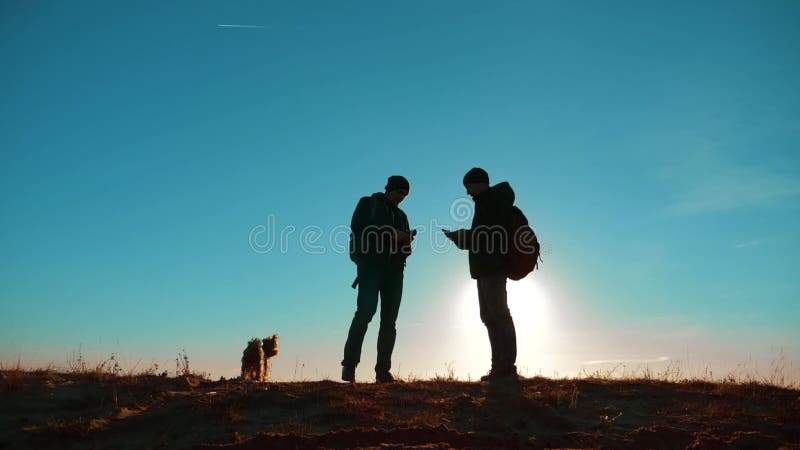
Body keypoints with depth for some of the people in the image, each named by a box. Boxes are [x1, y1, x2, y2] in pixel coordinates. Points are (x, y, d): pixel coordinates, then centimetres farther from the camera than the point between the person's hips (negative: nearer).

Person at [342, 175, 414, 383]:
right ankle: (349, 365, -12)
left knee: (389, 319, -3)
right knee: (365, 312, -17)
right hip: (371, 266, -5)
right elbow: (358, 230, -5)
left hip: (394, 270, 5)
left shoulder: (400, 215, 25)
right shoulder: (368, 204, 11)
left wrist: (406, 240, -3)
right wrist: (390, 235, -12)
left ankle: (383, 370, -3)